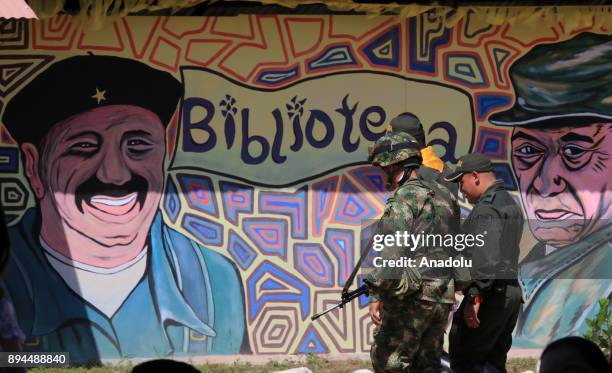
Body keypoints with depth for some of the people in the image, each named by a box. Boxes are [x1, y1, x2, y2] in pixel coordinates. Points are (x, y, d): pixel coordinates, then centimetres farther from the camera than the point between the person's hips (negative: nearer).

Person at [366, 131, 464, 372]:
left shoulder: (405, 196, -10)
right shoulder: (445, 197, 16)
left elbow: (393, 250, -20)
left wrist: (376, 294, -20)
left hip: (412, 297, -8)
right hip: (442, 298, 8)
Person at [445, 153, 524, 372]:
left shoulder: (487, 207, -13)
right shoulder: (510, 203, 21)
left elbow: (487, 256, -24)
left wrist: (475, 296, -28)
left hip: (491, 295, -10)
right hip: (511, 291, 10)